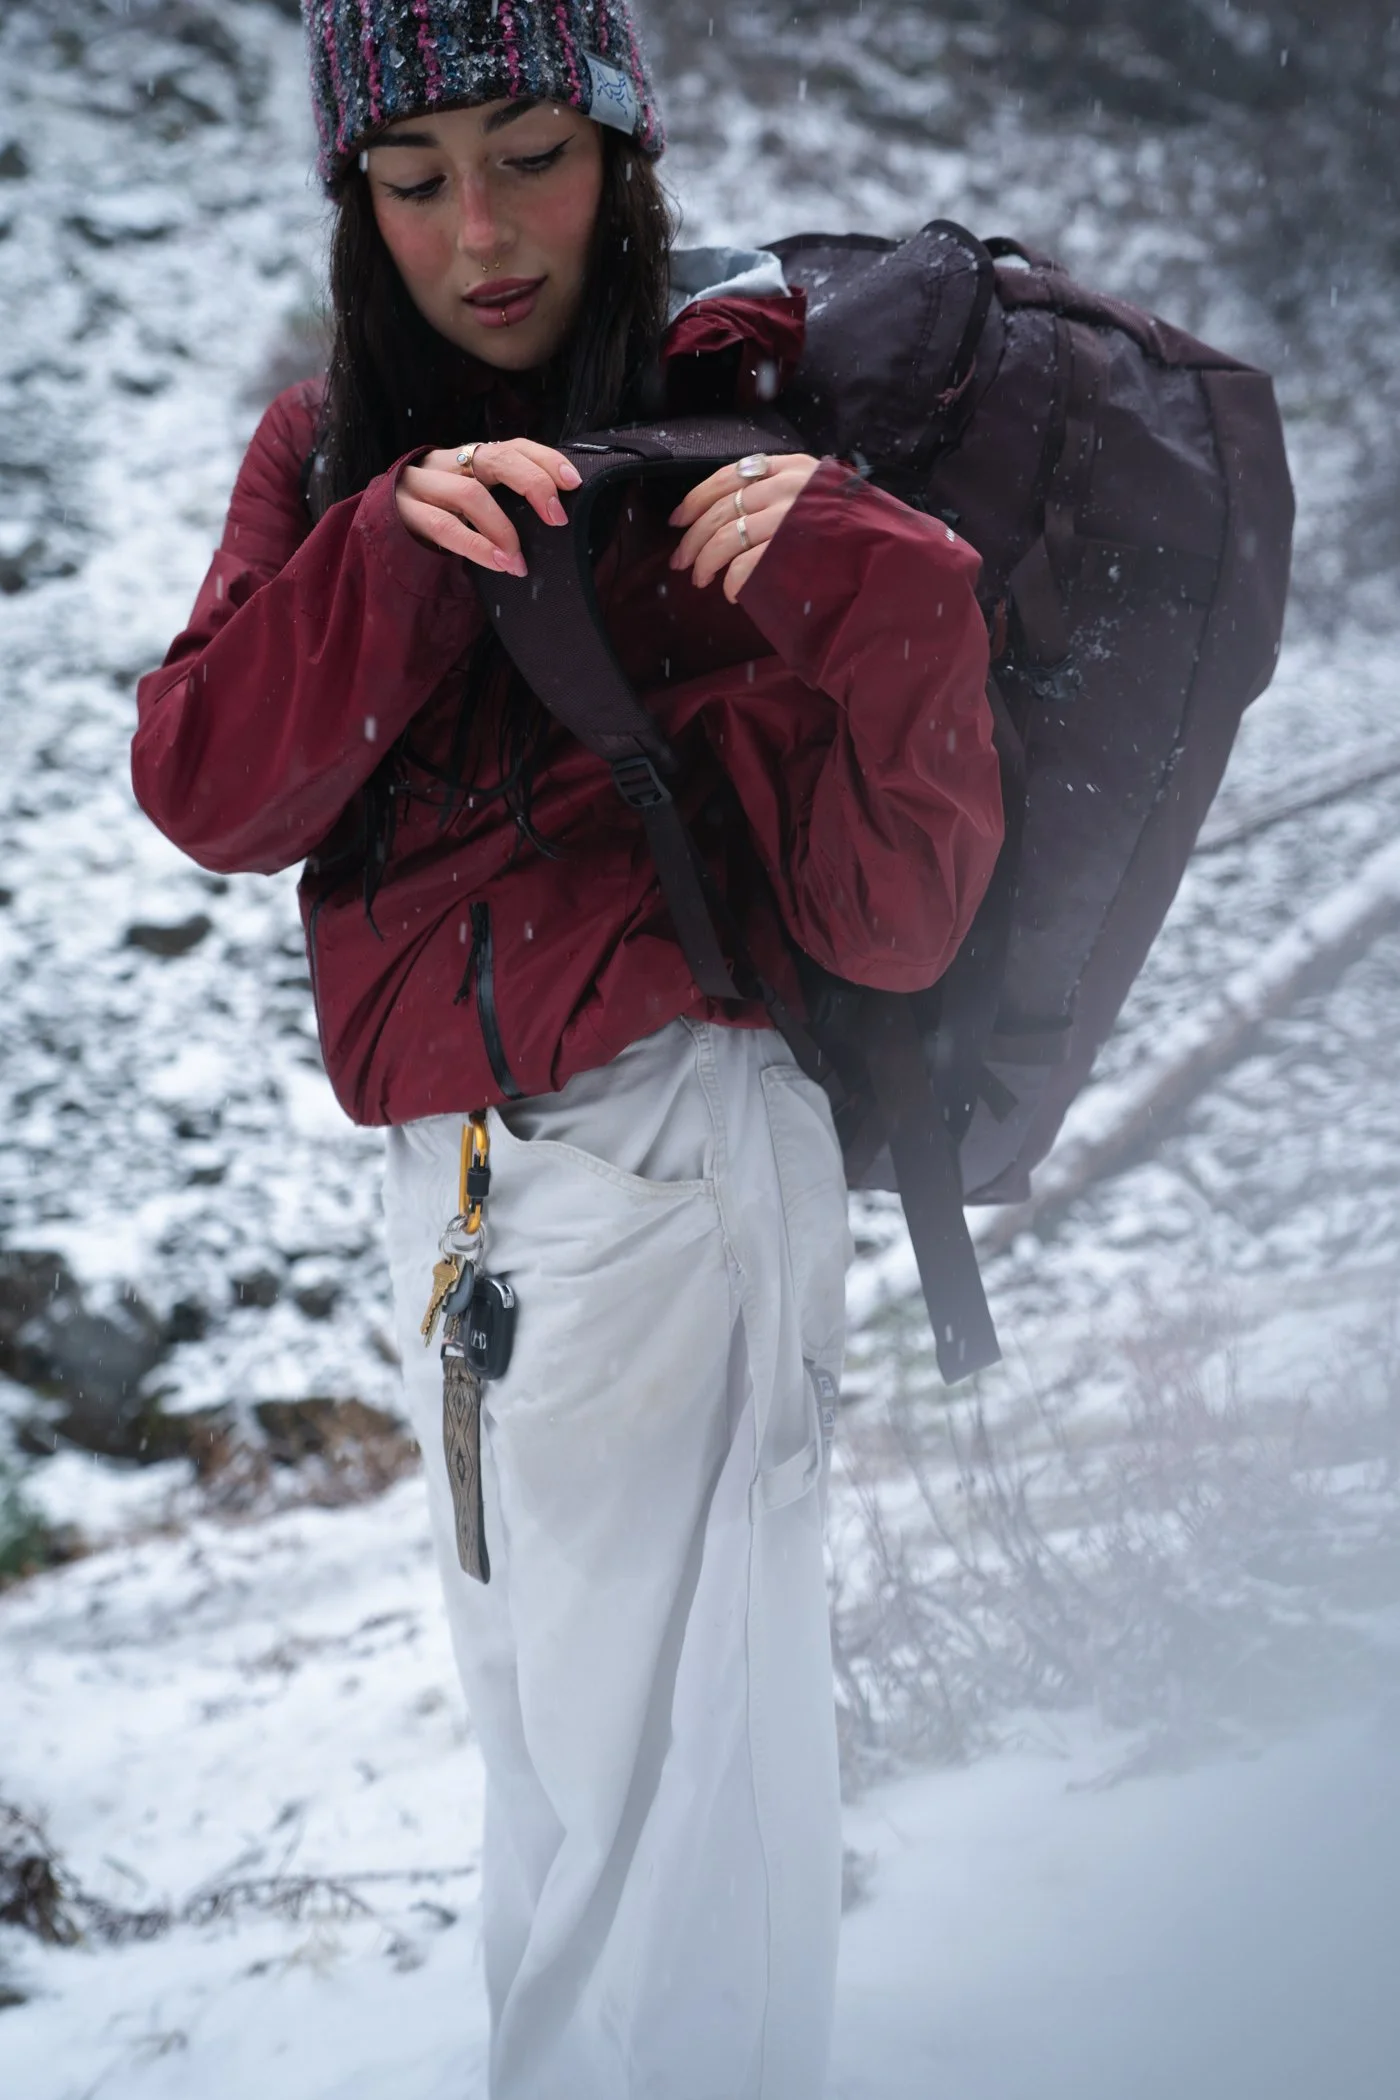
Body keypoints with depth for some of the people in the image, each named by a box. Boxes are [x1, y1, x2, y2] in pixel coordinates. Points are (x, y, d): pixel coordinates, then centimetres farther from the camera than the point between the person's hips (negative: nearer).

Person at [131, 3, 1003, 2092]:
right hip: (443, 1168, 6)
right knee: (536, 1712, 17)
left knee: (638, 1744, -8)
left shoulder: (765, 429, -5)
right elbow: (207, 787, -4)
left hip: (668, 1149, -6)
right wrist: (397, 561, -18)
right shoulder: (329, 458, 11)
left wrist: (875, 604, -24)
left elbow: (892, 918, -9)